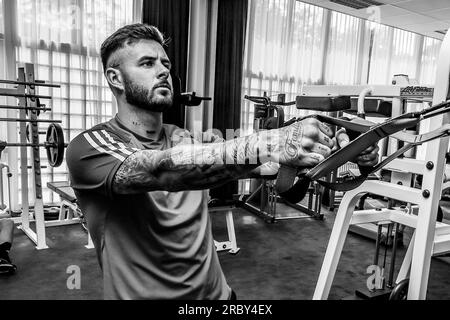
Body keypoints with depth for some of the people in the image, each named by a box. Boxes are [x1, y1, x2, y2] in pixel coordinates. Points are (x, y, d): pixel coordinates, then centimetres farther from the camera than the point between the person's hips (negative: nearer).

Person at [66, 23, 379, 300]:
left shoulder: (186, 140, 3)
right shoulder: (90, 147, -13)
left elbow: (252, 160, -9)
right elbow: (162, 171, -31)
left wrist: (340, 149, -22)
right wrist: (273, 144, -40)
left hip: (216, 293, 4)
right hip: (145, 293, -3)